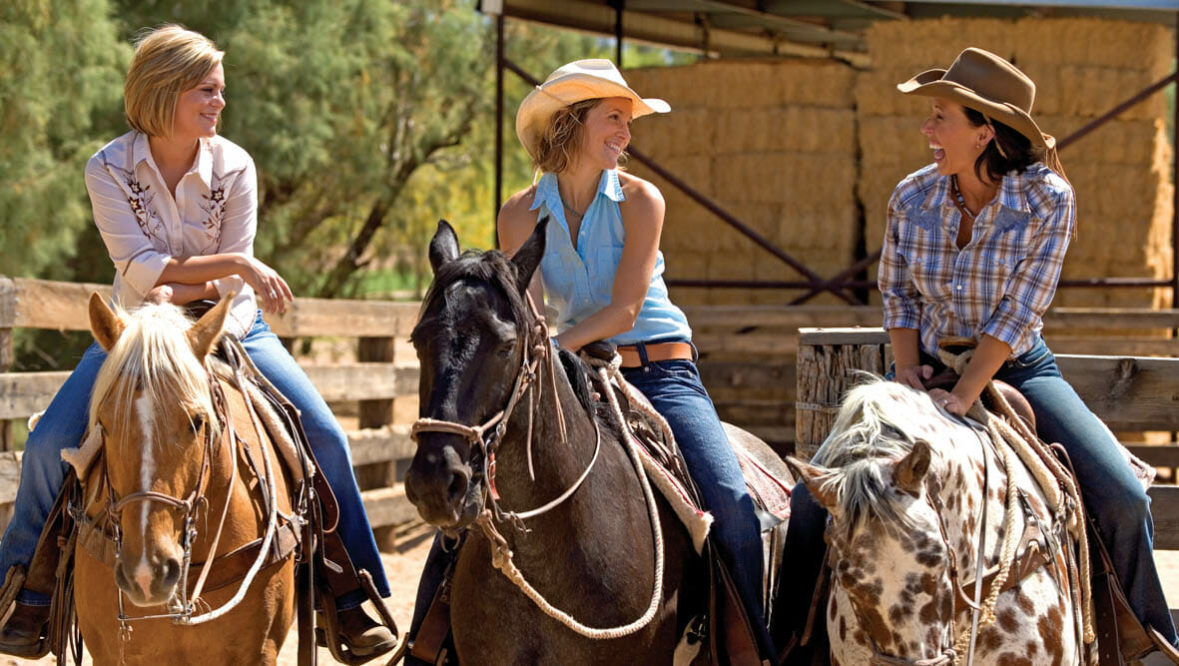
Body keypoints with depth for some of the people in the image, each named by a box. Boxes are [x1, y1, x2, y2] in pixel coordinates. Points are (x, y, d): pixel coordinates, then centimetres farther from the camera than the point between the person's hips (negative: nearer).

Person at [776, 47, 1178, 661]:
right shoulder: (912, 197, -3)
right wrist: (908, 369, -8)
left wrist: (962, 396, -24)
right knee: (811, 503, -12)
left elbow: (1019, 312, -17)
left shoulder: (1048, 197, -13)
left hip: (1015, 369, -2)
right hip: (927, 369, 3)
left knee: (1121, 499, -20)